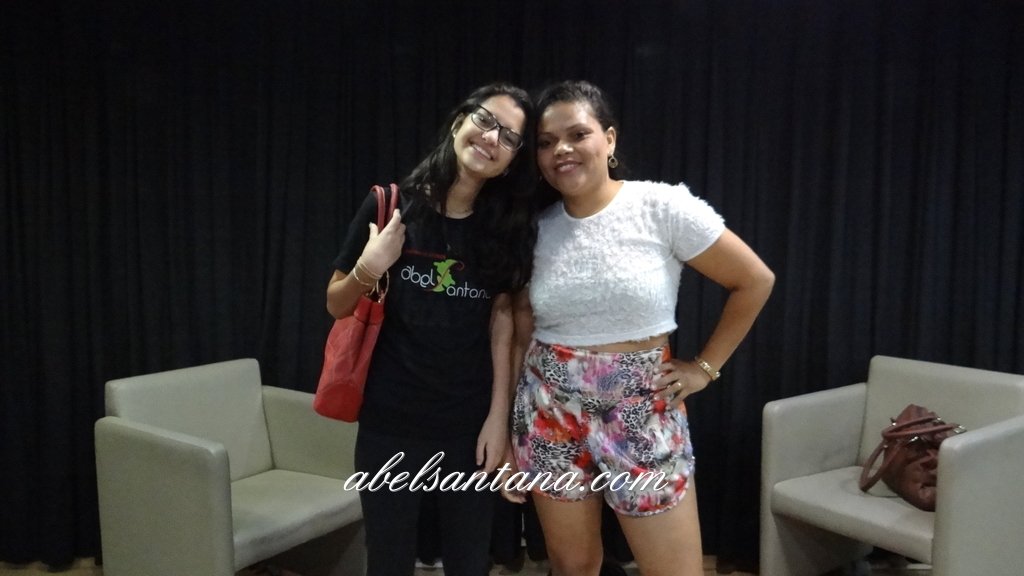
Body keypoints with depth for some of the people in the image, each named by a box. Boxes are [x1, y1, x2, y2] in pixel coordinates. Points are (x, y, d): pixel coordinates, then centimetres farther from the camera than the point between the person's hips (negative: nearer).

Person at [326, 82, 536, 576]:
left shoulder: (509, 229, -2)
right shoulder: (391, 207, -6)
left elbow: (502, 316, 2)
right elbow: (337, 306, 3)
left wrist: (499, 415, -3)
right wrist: (369, 269, -17)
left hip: (470, 425, 1)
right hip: (390, 423, -1)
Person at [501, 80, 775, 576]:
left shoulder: (662, 206, -9)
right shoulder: (534, 230, 1)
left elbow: (755, 281, -2)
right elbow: (520, 336, 6)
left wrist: (703, 367, -3)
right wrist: (508, 437, 8)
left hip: (644, 415, -2)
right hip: (550, 415, 3)